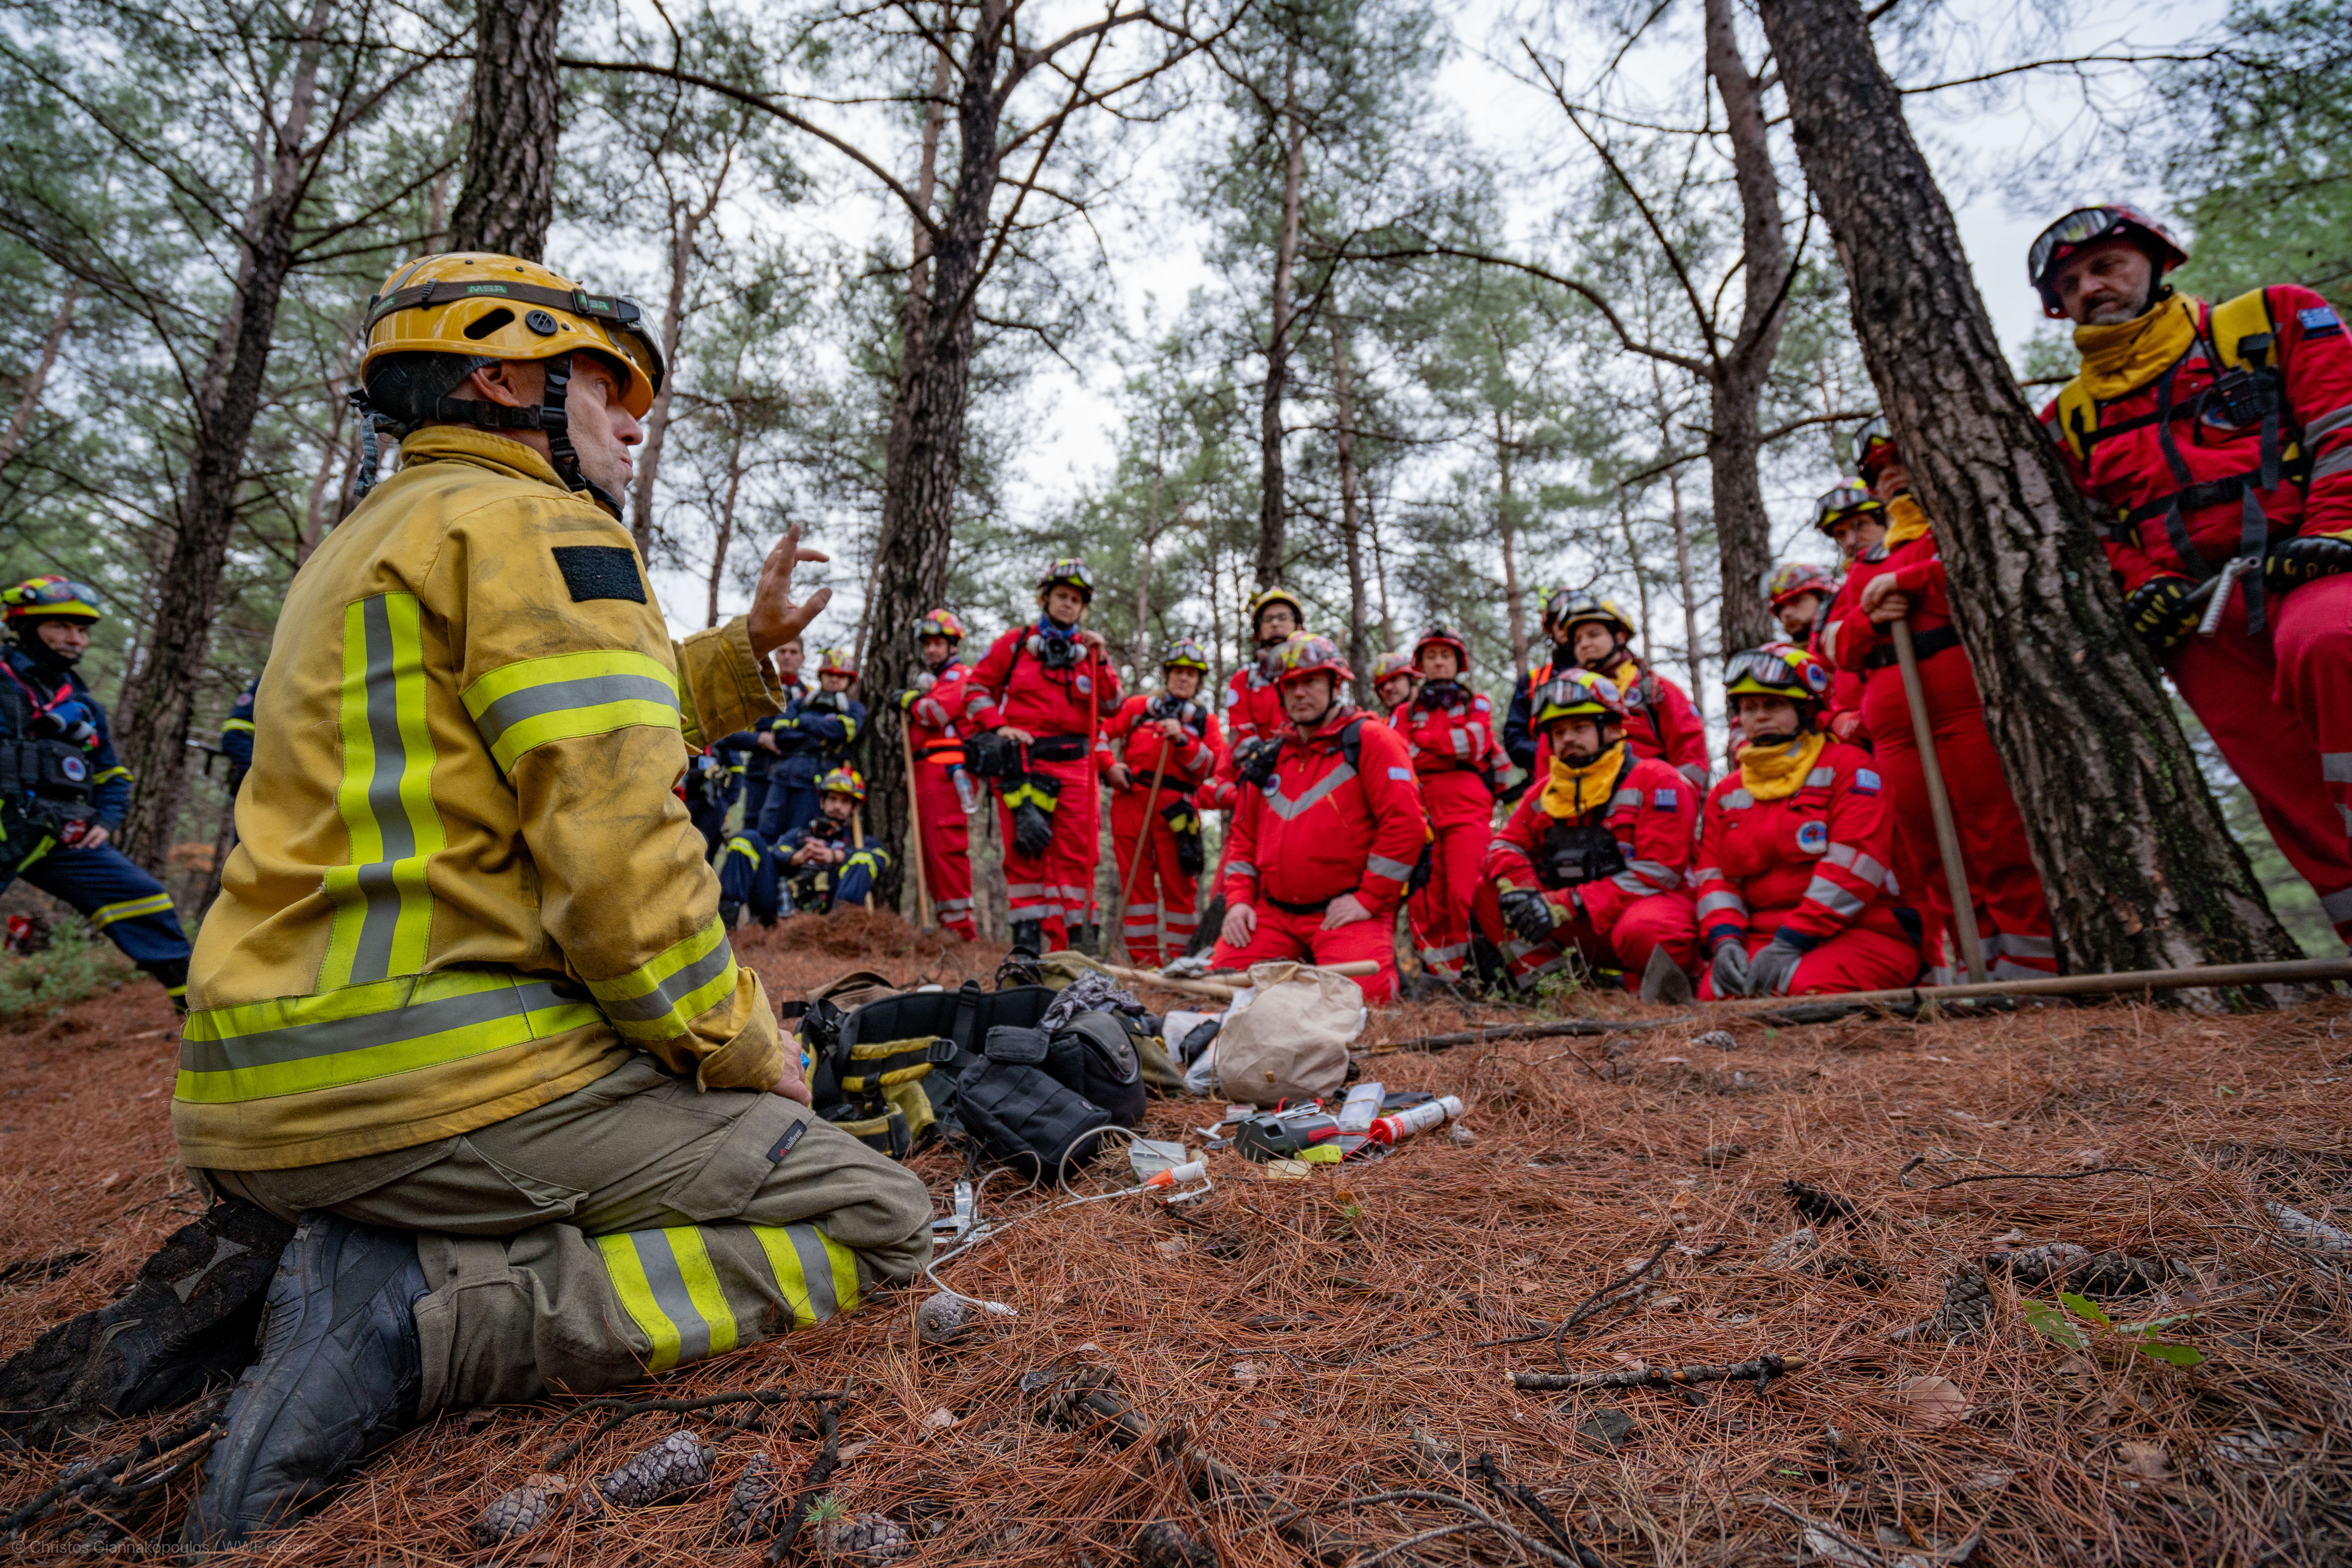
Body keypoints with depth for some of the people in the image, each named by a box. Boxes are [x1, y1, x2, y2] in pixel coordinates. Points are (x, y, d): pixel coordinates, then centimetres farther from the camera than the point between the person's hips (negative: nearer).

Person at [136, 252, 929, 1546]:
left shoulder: (372, 540, 23)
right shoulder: (533, 525, -9)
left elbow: (589, 728, 27)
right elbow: (615, 845, -21)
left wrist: (749, 646, 25)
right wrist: (745, 1048, -8)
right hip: (447, 1085, -10)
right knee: (878, 1220, -6)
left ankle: (309, 1248, 13)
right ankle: (416, 1318, -13)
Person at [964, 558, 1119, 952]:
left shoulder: (1088, 649, 16)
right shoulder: (1015, 643, 10)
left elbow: (1111, 705, 7)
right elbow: (977, 688, 10)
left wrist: (1100, 660, -3)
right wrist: (998, 726, -4)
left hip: (1075, 762, 2)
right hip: (1021, 759, -2)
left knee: (1076, 851, -3)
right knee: (1025, 848, -3)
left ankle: (1065, 940, 3)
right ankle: (1027, 937, 4)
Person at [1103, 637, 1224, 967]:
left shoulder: (1205, 721, 17)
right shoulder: (1137, 707, 17)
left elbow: (1211, 766, 3)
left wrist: (1182, 740, -9)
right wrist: (1109, 767, -1)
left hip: (1175, 807, -1)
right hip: (1130, 801, 1)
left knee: (1179, 884, -5)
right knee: (1137, 881, 1)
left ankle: (1181, 961, 4)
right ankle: (1144, 961, 7)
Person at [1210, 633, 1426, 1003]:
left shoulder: (1371, 741, -2)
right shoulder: (1270, 758, 17)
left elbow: (1406, 824, -11)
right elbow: (1243, 836, 20)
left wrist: (1368, 899, -13)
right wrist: (1238, 899, 5)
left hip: (1346, 912, -5)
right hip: (1272, 913, 5)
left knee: (1358, 995, -24)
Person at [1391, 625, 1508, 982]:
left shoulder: (1477, 704, 19)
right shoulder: (1405, 714, 22)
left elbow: (1475, 741, -2)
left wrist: (1423, 741, 3)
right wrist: (1451, 750, -5)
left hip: (1468, 811, -2)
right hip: (1421, 812, 2)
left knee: (1463, 893, -15)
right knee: (1424, 899, -6)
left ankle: (1455, 970, -7)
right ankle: (1435, 971, 0)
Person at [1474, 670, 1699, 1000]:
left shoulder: (1656, 782, -5)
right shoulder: (1545, 793, 14)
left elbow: (1656, 873, -14)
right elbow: (1505, 847, 10)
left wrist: (1568, 904, -21)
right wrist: (1518, 889, -16)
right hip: (1583, 928, 5)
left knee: (1645, 932, -40)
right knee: (1488, 894, -8)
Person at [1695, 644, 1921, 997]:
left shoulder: (1847, 766, 1)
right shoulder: (1726, 794, 17)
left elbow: (1852, 865, -12)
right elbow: (1714, 877, 10)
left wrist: (1791, 941, -19)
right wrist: (1725, 939, -11)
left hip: (1858, 933, -2)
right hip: (1762, 938, 2)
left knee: (1803, 988, -32)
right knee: (1718, 992, -29)